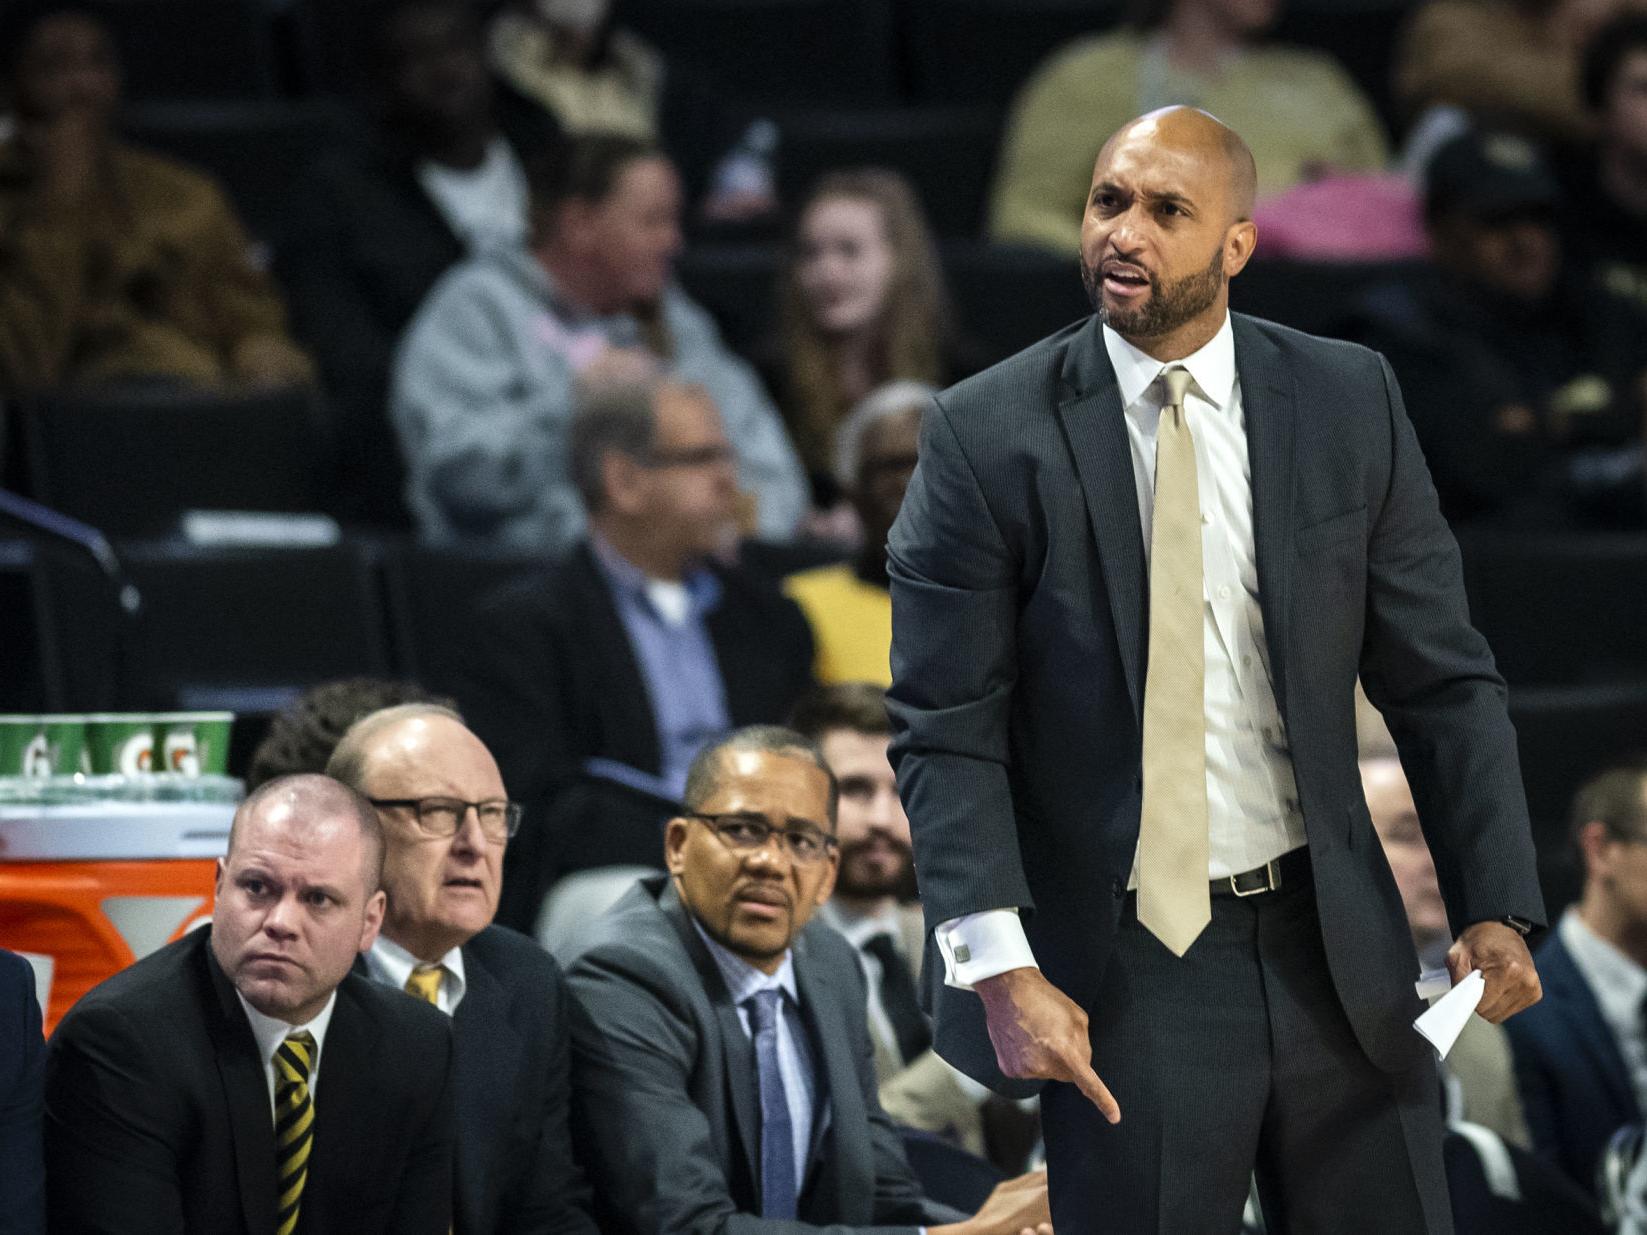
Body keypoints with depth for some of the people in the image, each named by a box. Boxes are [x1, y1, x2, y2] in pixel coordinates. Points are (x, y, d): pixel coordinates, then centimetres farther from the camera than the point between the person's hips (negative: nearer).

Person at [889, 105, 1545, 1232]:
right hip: (1116, 975, -3)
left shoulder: (1349, 405, 2)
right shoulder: (985, 437, -6)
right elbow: (948, 733, -7)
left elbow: (1442, 681, 4)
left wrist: (1497, 909, -6)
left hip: (1331, 949, 3)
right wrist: (1000, 967, -18)